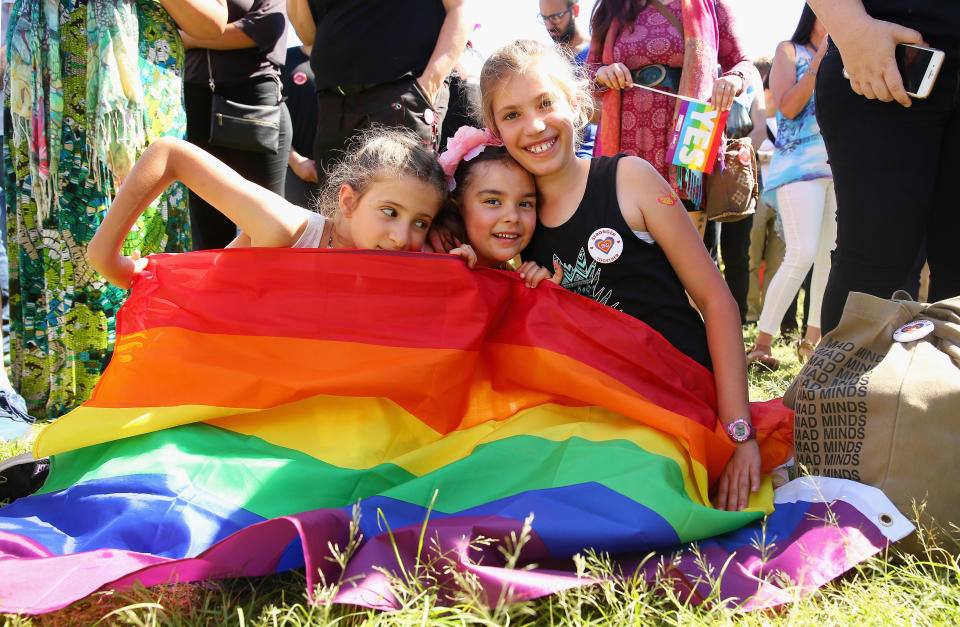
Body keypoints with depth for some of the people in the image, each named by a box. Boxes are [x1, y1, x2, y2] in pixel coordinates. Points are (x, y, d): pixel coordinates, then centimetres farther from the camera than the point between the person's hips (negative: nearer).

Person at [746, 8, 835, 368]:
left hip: (842, 164, 6)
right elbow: (788, 107, -6)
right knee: (802, 255, -17)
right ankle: (761, 343, -13)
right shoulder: (789, 50, 8)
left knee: (834, 256, 1)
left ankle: (812, 341, 11)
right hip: (799, 161, -6)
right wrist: (820, 58, -8)